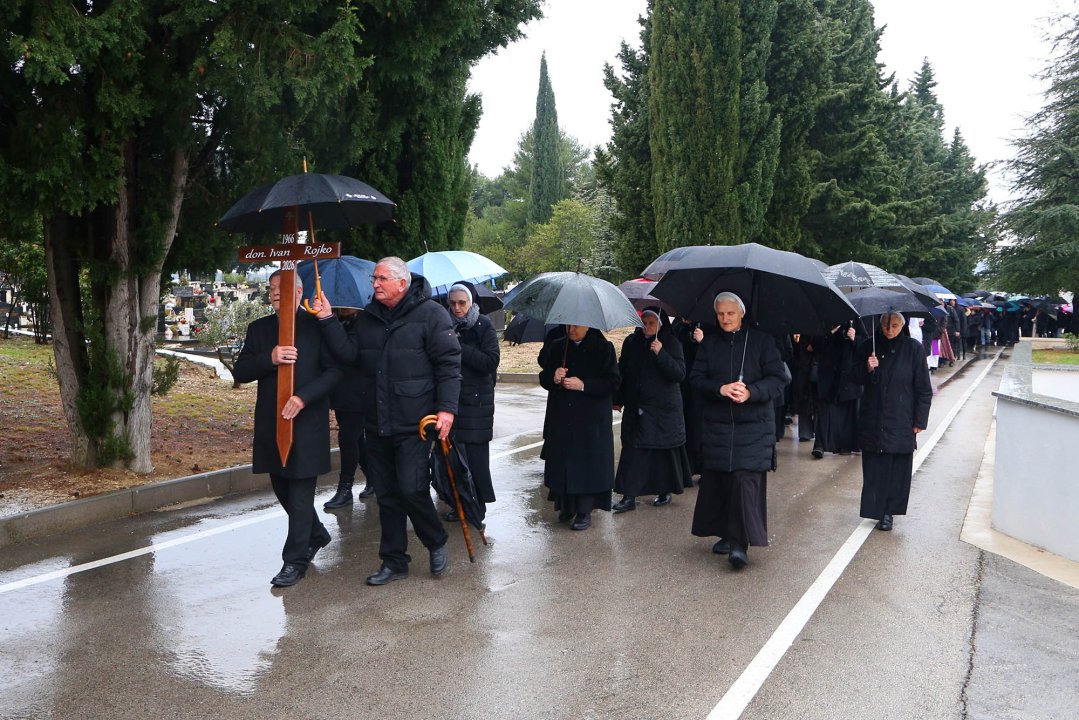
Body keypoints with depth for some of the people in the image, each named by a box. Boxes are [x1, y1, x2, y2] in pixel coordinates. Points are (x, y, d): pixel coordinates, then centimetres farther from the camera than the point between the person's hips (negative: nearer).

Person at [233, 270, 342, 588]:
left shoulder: (317, 326, -4)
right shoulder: (259, 329, 10)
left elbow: (334, 370, -9)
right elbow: (240, 372, 3)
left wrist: (303, 397, -20)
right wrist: (269, 359, -16)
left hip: (307, 422, -6)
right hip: (270, 423, 6)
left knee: (300, 493, -2)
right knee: (282, 488, 16)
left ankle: (295, 561, 9)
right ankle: (317, 535, 39)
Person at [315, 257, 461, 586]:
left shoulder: (430, 314, -5)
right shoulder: (368, 317, 12)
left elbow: (449, 363, -9)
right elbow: (348, 352, 4)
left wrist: (446, 408, -15)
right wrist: (328, 320, -5)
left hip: (413, 424, -6)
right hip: (376, 424, 6)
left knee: (411, 489, -11)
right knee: (387, 495, 11)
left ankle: (437, 544, 16)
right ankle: (394, 562, 24)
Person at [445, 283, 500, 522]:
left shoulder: (484, 326, -3)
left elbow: (491, 362, -13)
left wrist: (459, 347, -17)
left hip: (476, 399, -4)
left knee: (474, 453, -3)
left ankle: (477, 504, 8)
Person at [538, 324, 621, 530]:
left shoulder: (604, 348, -2)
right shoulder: (557, 347, 10)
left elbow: (613, 381, -7)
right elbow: (544, 378, 12)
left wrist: (583, 385, -17)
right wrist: (553, 378, -11)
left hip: (592, 419, -4)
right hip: (560, 418, 4)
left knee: (587, 463, -3)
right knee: (561, 462, 6)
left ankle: (584, 512, 6)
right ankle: (566, 506, 21)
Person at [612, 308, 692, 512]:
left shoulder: (671, 344, -4)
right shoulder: (631, 342, 7)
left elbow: (679, 374, -14)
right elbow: (622, 371, 15)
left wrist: (661, 354, -24)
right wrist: (618, 400, 14)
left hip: (664, 408, -3)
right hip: (636, 407, 3)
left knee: (664, 450, 4)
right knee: (633, 449, -2)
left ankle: (665, 492, 22)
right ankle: (629, 497, 0)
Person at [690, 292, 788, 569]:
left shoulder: (761, 341, 3)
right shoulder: (709, 344, 11)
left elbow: (778, 378, -2)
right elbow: (696, 378, 5)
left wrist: (750, 392, -18)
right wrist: (720, 389, -14)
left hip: (754, 425, -3)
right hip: (717, 424, 3)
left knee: (746, 479, -11)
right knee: (718, 480, 3)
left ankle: (740, 543, -9)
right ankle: (727, 534, 20)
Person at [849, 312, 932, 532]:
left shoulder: (912, 348, 0)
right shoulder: (869, 347, 5)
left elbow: (923, 388, 2)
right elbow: (855, 377, 7)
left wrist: (920, 419, -1)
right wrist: (867, 368, -14)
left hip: (901, 421, -1)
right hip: (873, 420, 2)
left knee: (898, 468, 1)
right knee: (874, 466, 1)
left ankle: (889, 511, 12)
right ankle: (878, 509, 12)